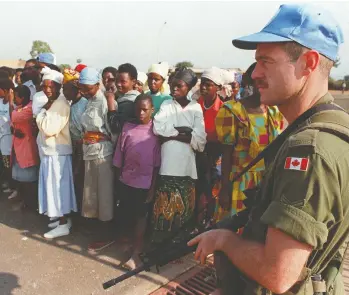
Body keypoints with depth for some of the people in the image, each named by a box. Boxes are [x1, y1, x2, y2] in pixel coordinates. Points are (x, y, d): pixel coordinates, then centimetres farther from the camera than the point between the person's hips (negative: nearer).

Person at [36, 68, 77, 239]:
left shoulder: (61, 104, -16)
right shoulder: (51, 103, 13)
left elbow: (50, 128, -23)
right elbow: (43, 126, 16)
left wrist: (43, 111, -12)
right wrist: (45, 110, 0)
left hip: (57, 152, -10)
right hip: (49, 151, 10)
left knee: (59, 186, -3)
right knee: (53, 187, 15)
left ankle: (63, 225, 8)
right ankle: (63, 219, 27)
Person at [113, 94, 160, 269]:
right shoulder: (127, 127, 1)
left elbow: (157, 163, -5)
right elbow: (119, 157, 4)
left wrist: (153, 187, -7)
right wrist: (117, 181, 6)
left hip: (144, 182, -3)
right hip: (125, 181, 3)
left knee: (140, 216, 7)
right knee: (124, 215, 12)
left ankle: (136, 253, 18)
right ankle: (132, 242, 37)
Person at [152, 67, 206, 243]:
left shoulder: (195, 108, 7)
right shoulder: (166, 105, 7)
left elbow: (200, 140, -5)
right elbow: (158, 129, -10)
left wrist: (171, 134, -6)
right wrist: (186, 131, -8)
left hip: (187, 166, 1)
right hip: (168, 165, -1)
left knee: (184, 210, 10)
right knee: (164, 208, 2)